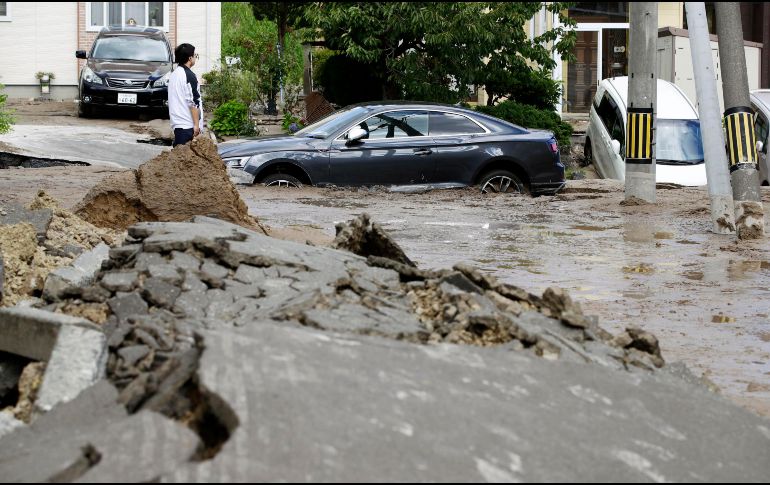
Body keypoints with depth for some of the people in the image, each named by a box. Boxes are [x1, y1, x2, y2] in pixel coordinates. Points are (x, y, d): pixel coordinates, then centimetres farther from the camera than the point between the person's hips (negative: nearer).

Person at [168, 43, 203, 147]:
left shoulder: (174, 74, 15)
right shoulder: (189, 75, -12)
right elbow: (193, 102, -17)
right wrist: (196, 125, -14)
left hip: (176, 123, 9)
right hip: (188, 125, -9)